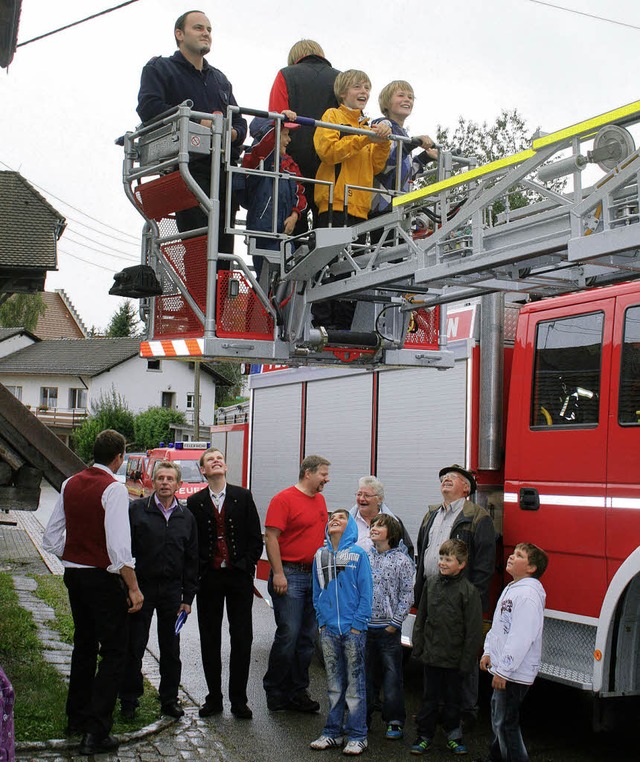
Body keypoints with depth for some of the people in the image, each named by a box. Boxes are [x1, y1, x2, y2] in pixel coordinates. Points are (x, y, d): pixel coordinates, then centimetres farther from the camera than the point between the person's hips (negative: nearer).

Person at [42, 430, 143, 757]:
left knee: (84, 645, 22)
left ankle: (76, 717, 33)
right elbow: (119, 546, -23)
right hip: (104, 579, -8)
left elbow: (51, 538, 10)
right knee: (113, 653, -1)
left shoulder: (70, 485, 6)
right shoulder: (114, 489, -16)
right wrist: (133, 588, -18)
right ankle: (95, 733, -4)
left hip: (74, 575, 8)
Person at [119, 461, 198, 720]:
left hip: (172, 590, 3)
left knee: (171, 649, 9)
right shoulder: (136, 509, -3)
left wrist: (187, 597, 6)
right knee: (134, 646, 3)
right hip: (141, 586, -3)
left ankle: (169, 699, 22)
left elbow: (191, 560, 11)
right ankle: (129, 701, 17)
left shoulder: (186, 517, 8)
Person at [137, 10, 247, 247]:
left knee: (224, 243, -3)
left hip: (224, 171, 6)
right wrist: (198, 122, -13)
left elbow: (239, 122, 24)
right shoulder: (159, 68, 12)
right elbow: (148, 107, -6)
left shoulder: (220, 78, 31)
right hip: (187, 167, -5)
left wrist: (232, 133, -2)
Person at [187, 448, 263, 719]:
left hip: (239, 577, -1)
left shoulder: (243, 497, 3)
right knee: (209, 639, 6)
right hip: (208, 578, 1)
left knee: (242, 638, 1)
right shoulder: (194, 502, 4)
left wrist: (246, 565, -7)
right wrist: (199, 570, -5)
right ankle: (214, 698, 17)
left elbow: (256, 538, 2)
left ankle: (238, 700, 10)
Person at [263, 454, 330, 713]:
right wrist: (278, 573, -18)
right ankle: (274, 691, 6)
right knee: (288, 635, -7)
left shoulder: (319, 500, 16)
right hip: (290, 575, -8)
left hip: (315, 576, 8)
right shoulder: (284, 499, -8)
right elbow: (271, 537, -13)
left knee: (308, 638, 9)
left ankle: (298, 691, 18)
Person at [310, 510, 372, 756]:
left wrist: (358, 624, -9)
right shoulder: (320, 555, 8)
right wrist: (322, 621, 5)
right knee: (334, 683, 12)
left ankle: (357, 736, 8)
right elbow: (317, 592, 14)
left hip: (353, 629, -4)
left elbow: (366, 592, -4)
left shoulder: (358, 554, -3)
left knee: (355, 682, 1)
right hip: (329, 630, 4)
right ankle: (333, 732, 20)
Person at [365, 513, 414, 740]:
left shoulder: (401, 560, -6)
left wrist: (395, 623, -8)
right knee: (366, 673, 12)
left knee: (392, 675, 1)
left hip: (388, 628, -3)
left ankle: (394, 722, 11)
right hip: (364, 626, 3)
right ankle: (363, 717, 24)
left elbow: (407, 594, -5)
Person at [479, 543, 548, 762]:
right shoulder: (511, 589, 13)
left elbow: (521, 638, -26)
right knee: (498, 717, 21)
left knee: (506, 723, -5)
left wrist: (503, 670, -24)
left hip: (515, 674, -11)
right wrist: (488, 652, 13)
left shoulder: (528, 594, -21)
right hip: (502, 669, 11)